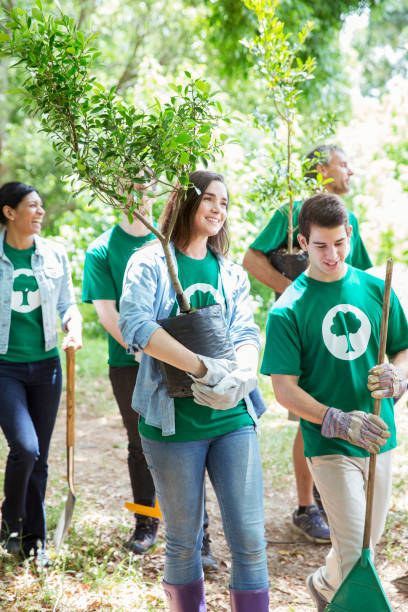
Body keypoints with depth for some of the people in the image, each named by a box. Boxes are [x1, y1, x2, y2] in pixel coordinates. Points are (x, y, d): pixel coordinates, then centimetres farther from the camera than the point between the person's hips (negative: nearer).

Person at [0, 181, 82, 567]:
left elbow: (67, 304, 12)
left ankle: (34, 541, 24)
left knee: (39, 457, 9)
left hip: (45, 365, 4)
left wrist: (73, 327, -9)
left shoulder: (54, 255, 4)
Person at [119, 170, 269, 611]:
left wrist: (238, 378, -21)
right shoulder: (150, 263, -2)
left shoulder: (231, 273, 13)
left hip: (233, 418, 4)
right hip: (174, 421, -3)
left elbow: (247, 334, 2)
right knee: (183, 541, 9)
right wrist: (204, 368, -25)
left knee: (250, 540, 1)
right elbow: (135, 326, -19)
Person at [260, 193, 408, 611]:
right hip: (329, 446, -5)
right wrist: (339, 422, -25)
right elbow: (285, 390, -11)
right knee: (357, 556, -7)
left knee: (370, 539, 19)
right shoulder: (288, 310, -9)